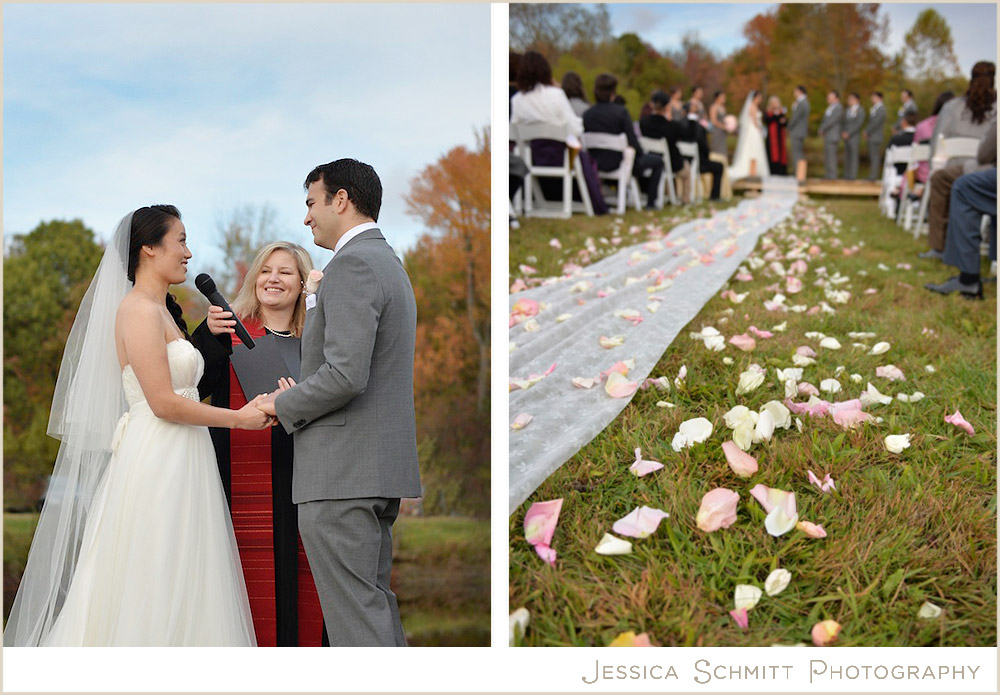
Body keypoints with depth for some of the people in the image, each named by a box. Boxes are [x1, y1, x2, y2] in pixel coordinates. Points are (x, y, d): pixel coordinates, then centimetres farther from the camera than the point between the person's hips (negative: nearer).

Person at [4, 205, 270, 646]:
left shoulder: (163, 312, 19)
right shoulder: (139, 311, -11)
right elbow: (163, 402, -17)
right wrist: (238, 419, -11)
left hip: (177, 465, 10)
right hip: (156, 464, -10)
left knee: (177, 592, 8)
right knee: (151, 589, -7)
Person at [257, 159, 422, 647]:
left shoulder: (352, 265, -13)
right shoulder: (390, 264, 20)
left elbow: (345, 375, -23)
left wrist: (284, 404, -7)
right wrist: (303, 398, 13)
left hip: (341, 473, -10)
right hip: (380, 468, 10)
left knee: (354, 614, -8)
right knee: (375, 603, 14)